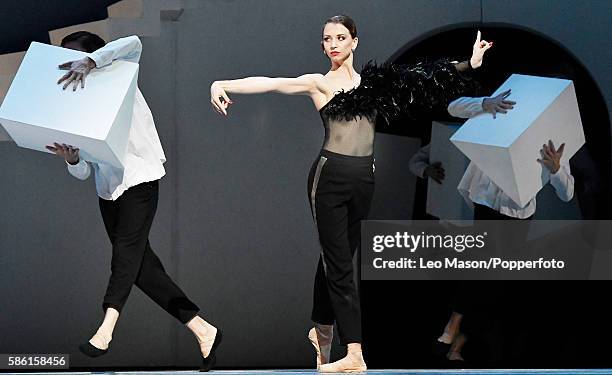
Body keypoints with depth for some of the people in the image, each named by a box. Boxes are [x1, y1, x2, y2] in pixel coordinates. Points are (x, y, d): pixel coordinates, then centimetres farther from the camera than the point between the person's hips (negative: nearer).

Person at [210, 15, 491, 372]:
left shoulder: (373, 81, 11)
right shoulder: (319, 83, 0)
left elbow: (422, 79, 14)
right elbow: (270, 83, -12)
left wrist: (470, 63, 11)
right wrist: (223, 84, -25)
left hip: (364, 178, 4)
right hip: (331, 175, -4)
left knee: (336, 259, 14)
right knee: (339, 263, -5)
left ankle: (322, 331, 31)